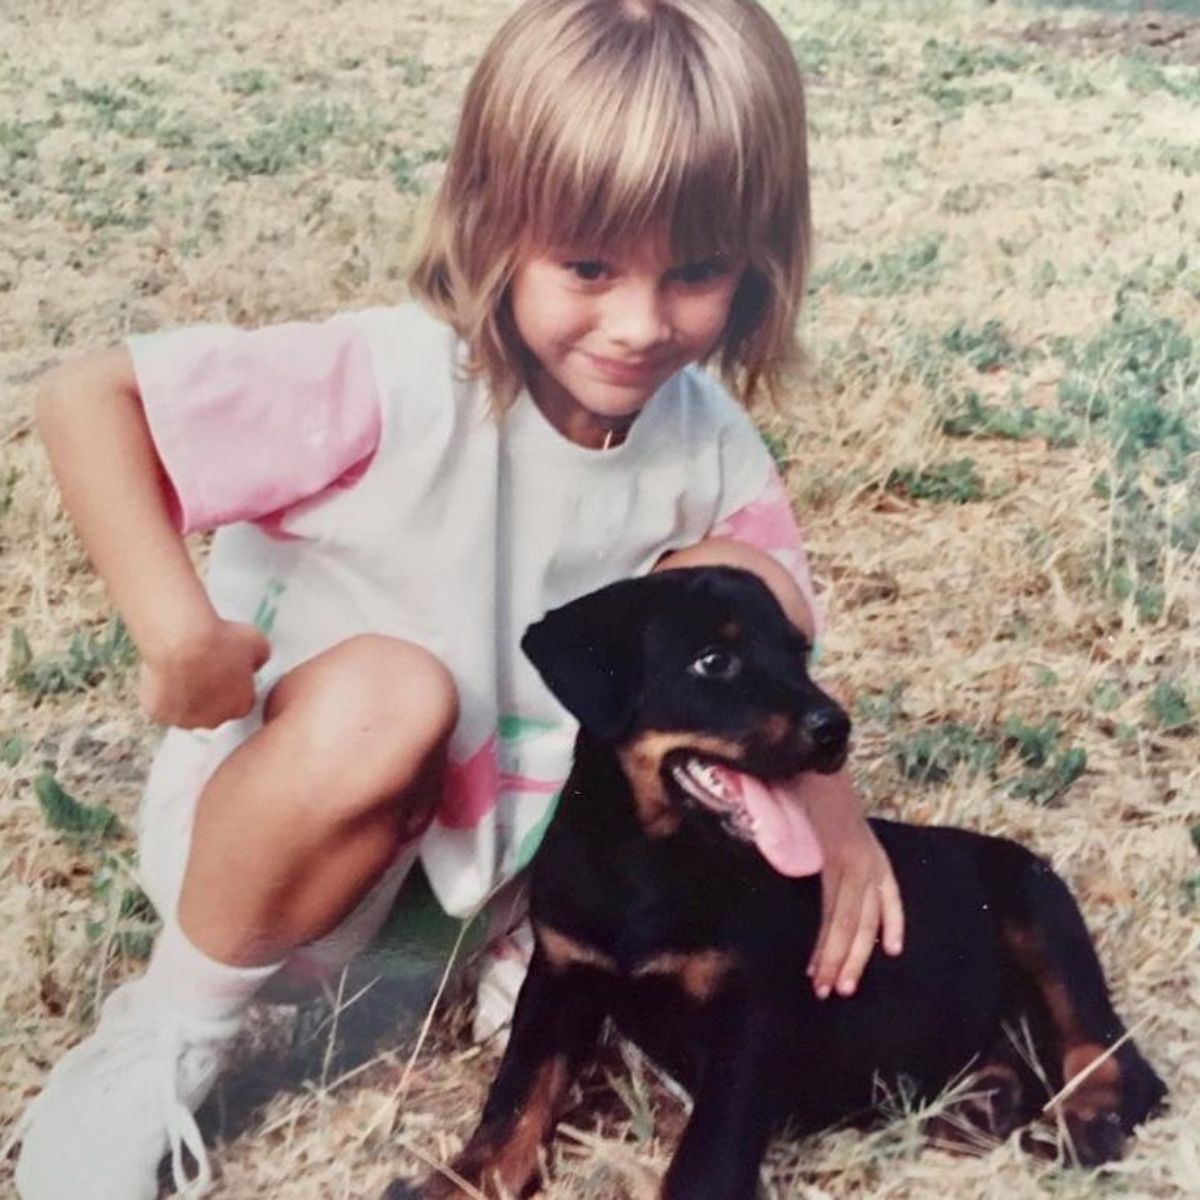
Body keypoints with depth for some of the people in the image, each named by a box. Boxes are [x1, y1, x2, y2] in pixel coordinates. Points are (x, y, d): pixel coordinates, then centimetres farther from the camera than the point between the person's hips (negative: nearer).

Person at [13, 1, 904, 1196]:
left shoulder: (706, 438, -10)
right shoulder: (398, 383, -28)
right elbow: (84, 398, -27)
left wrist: (827, 802, -17)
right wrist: (179, 630, -35)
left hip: (506, 823, 5)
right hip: (283, 818, -4)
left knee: (743, 586, -12)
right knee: (385, 690, -39)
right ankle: (170, 1032, -13)